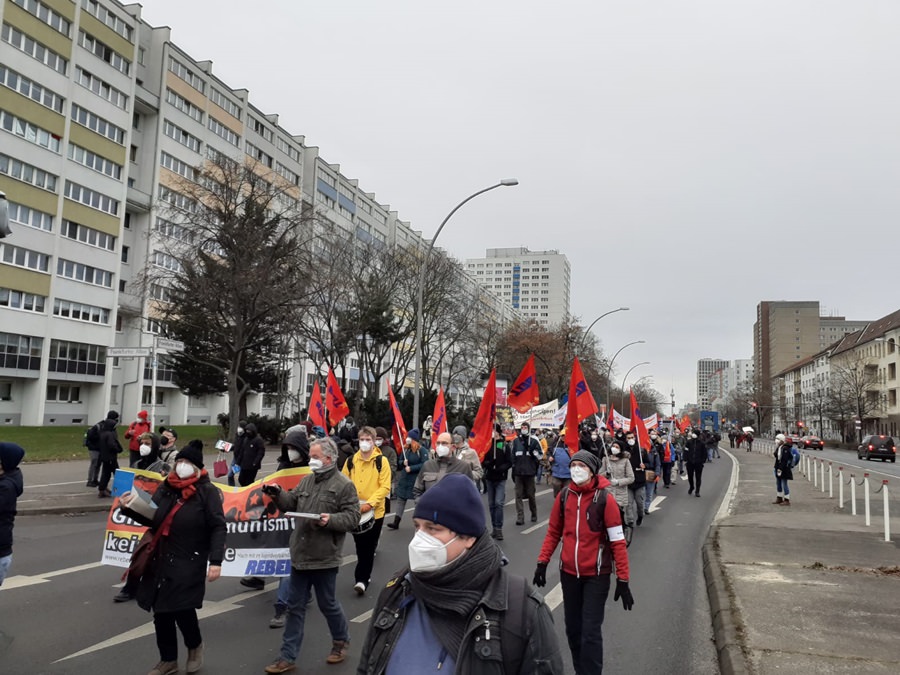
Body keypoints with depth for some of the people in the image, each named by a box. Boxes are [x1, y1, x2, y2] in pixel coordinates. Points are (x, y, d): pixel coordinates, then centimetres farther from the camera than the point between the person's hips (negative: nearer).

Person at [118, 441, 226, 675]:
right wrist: (131, 509, -2)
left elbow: (218, 528, -14)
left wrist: (216, 561, -21)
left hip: (189, 563, -6)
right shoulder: (165, 487, 6)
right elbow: (152, 519, 15)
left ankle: (195, 646, 22)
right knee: (161, 612, 11)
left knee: (182, 609, -11)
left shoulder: (207, 491, -10)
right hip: (160, 561, 6)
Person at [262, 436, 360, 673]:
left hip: (324, 558, -6)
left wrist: (331, 520, -28)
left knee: (327, 604, 11)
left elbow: (352, 517, -14)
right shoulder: (307, 480, 9)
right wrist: (277, 494, -6)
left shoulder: (344, 485, -11)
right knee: (295, 607, 12)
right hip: (300, 555, 6)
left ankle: (341, 640, 36)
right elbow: (291, 504, 11)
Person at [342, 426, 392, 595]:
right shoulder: (351, 461, 3)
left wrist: (370, 503, -21)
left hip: (375, 511, -3)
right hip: (355, 512, 3)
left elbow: (385, 487, -11)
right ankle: (365, 576, 32)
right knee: (360, 546, 15)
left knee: (369, 547, 4)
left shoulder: (381, 461, -8)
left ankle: (361, 579, 10)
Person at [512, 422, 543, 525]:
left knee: (531, 494, 6)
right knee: (518, 495, -2)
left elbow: (539, 456, 2)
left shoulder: (534, 441, 2)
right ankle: (520, 517, -1)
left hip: (530, 472, -2)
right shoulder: (516, 441, 10)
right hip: (518, 472, 2)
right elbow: (513, 456, 13)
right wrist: (513, 470, 11)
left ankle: (534, 515, 23)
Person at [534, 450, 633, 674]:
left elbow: (617, 541, -11)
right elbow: (553, 532, 10)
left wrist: (623, 579, -12)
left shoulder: (605, 498, -13)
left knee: (590, 632, -4)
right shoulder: (563, 496, 0)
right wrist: (542, 562, 4)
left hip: (596, 574, -4)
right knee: (573, 628, 14)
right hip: (569, 572, 4)